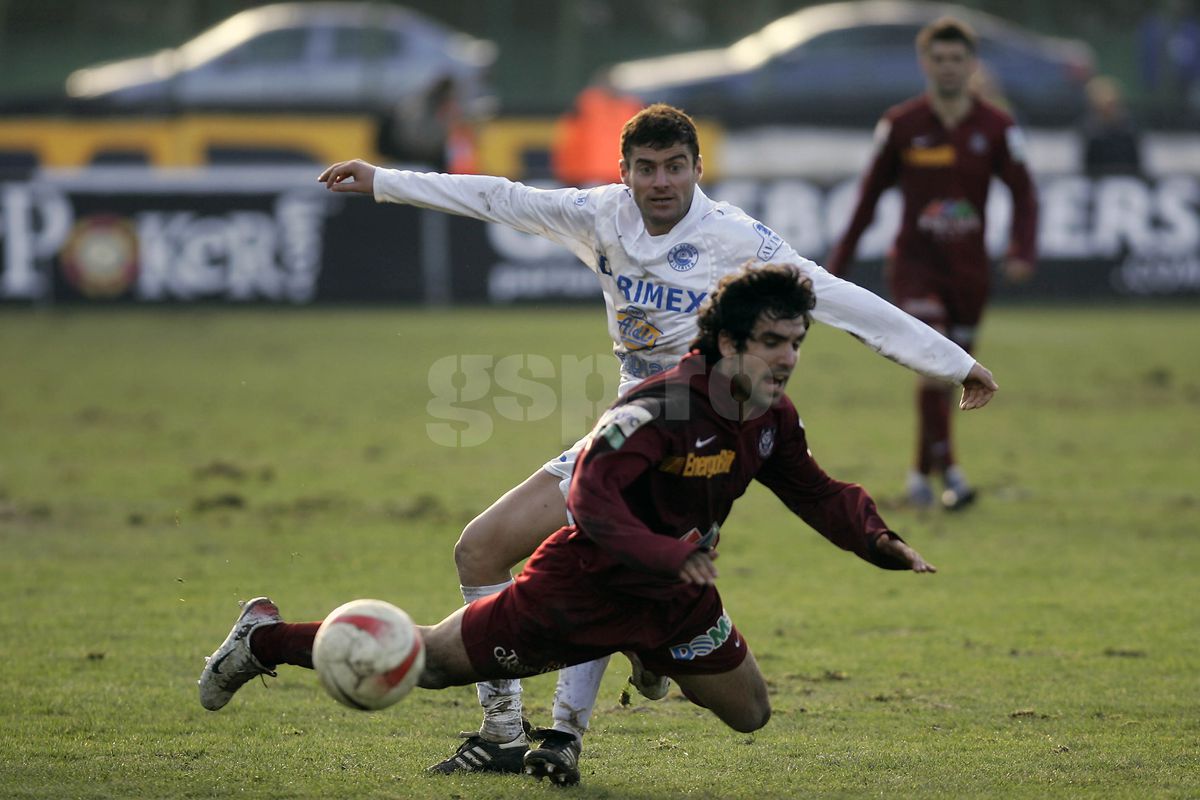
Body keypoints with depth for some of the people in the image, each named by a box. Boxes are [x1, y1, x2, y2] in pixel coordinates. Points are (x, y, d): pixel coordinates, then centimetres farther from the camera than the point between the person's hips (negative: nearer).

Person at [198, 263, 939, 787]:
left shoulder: (773, 419, -5)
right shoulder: (662, 406, -31)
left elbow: (818, 494, 10)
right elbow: (590, 497, -39)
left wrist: (884, 544, -5)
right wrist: (672, 553, -48)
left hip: (674, 596, 7)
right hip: (583, 584, -7)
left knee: (750, 714, 12)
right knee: (432, 660, 4)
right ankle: (265, 639, 23)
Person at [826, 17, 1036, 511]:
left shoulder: (996, 128, -2)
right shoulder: (900, 126, -3)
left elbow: (1023, 195, 0)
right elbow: (869, 195, 5)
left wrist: (1022, 251, -18)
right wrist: (838, 263, 5)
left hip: (969, 269, 2)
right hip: (915, 264, -2)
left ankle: (921, 474, 28)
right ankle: (948, 472, -19)